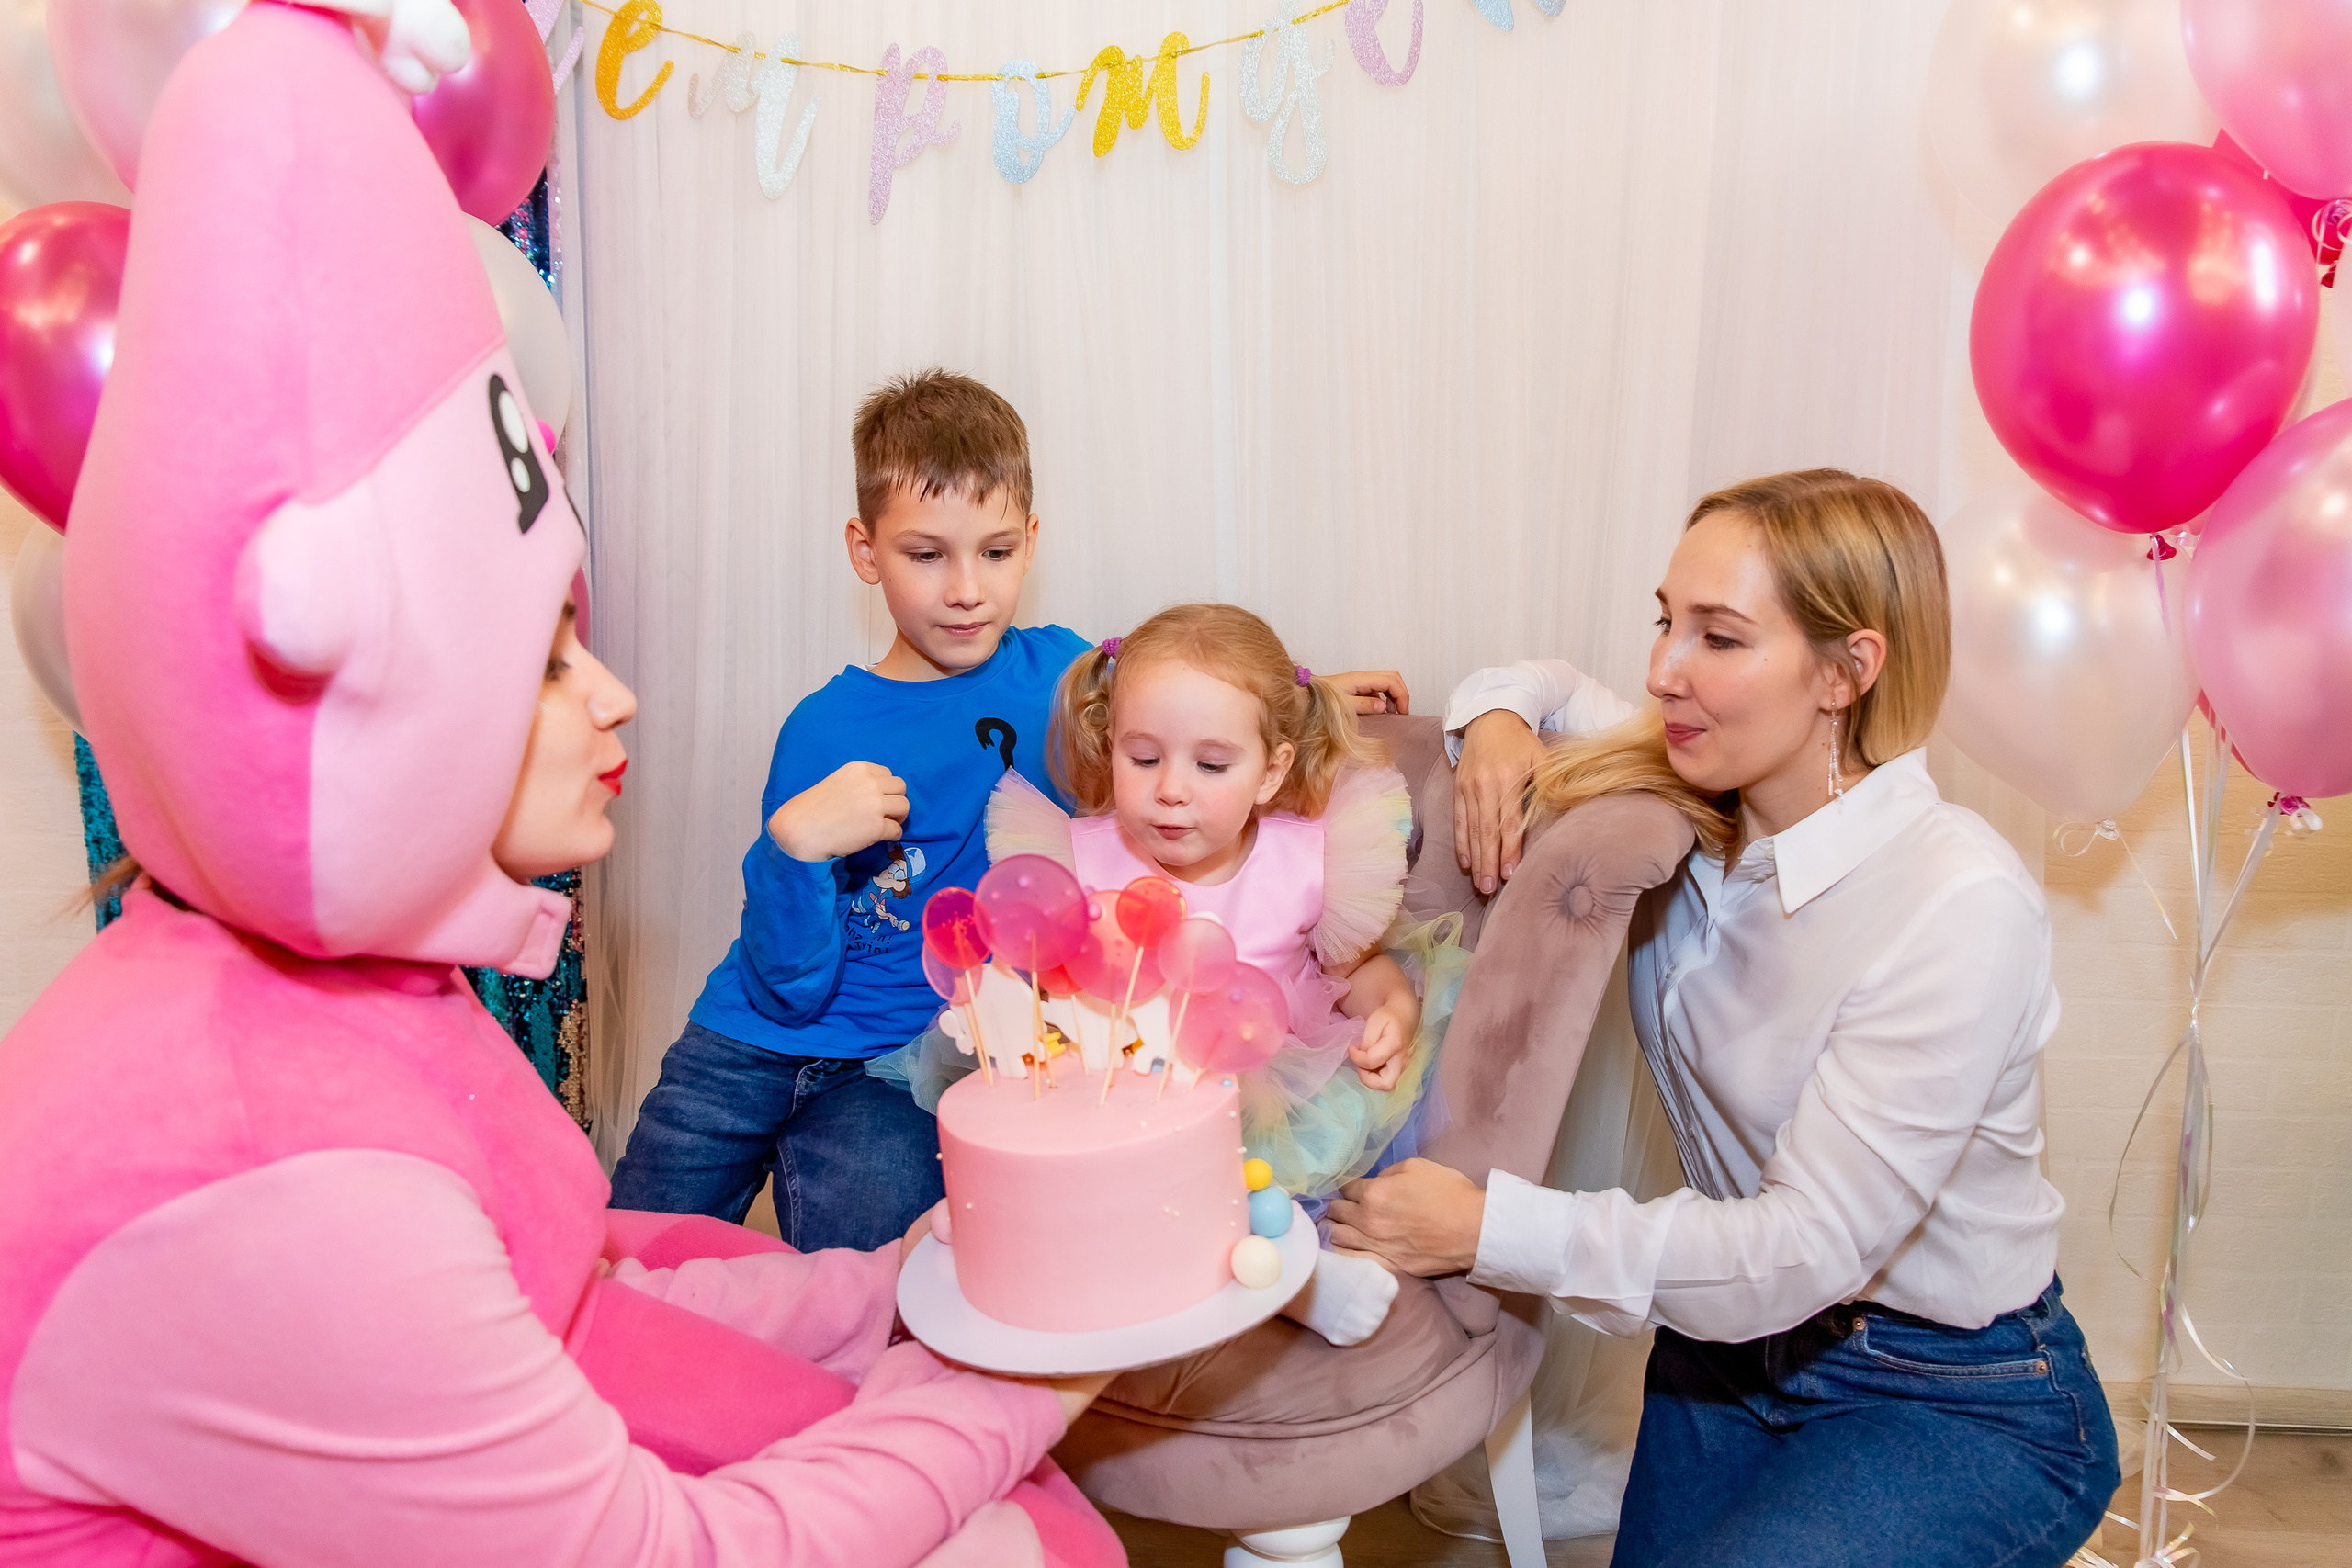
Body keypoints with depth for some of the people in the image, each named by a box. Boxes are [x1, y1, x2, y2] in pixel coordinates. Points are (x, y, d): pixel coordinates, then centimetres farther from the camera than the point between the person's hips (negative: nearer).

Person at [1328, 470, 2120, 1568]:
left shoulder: (1959, 907, -26)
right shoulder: (1691, 815, -7)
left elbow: (1808, 1247, -28)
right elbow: (1547, 689, 13)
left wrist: (1490, 1230, -32)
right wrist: (1497, 719, -11)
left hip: (1957, 1404, -6)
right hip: (1730, 1341, 6)